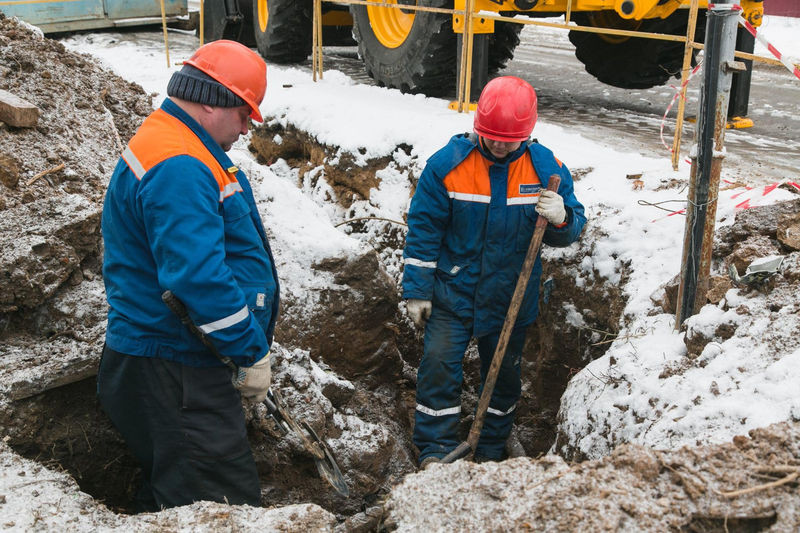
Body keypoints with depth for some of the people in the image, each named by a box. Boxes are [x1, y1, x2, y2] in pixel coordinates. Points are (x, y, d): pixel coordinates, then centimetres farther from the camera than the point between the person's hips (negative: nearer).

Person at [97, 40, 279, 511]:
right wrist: (252, 352, -20)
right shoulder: (177, 168, -21)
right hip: (172, 368, -11)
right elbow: (199, 277, -29)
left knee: (170, 498, 21)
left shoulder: (183, 152, 17)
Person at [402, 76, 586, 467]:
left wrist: (561, 219, -26)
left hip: (510, 298, 2)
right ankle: (435, 452, 2)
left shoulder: (546, 167, -8)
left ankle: (490, 453, 35)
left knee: (503, 374, 15)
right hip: (453, 291, -2)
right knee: (439, 365, -12)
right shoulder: (448, 163, -12)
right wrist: (417, 290, -7)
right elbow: (423, 229, -6)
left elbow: (574, 226, 0)